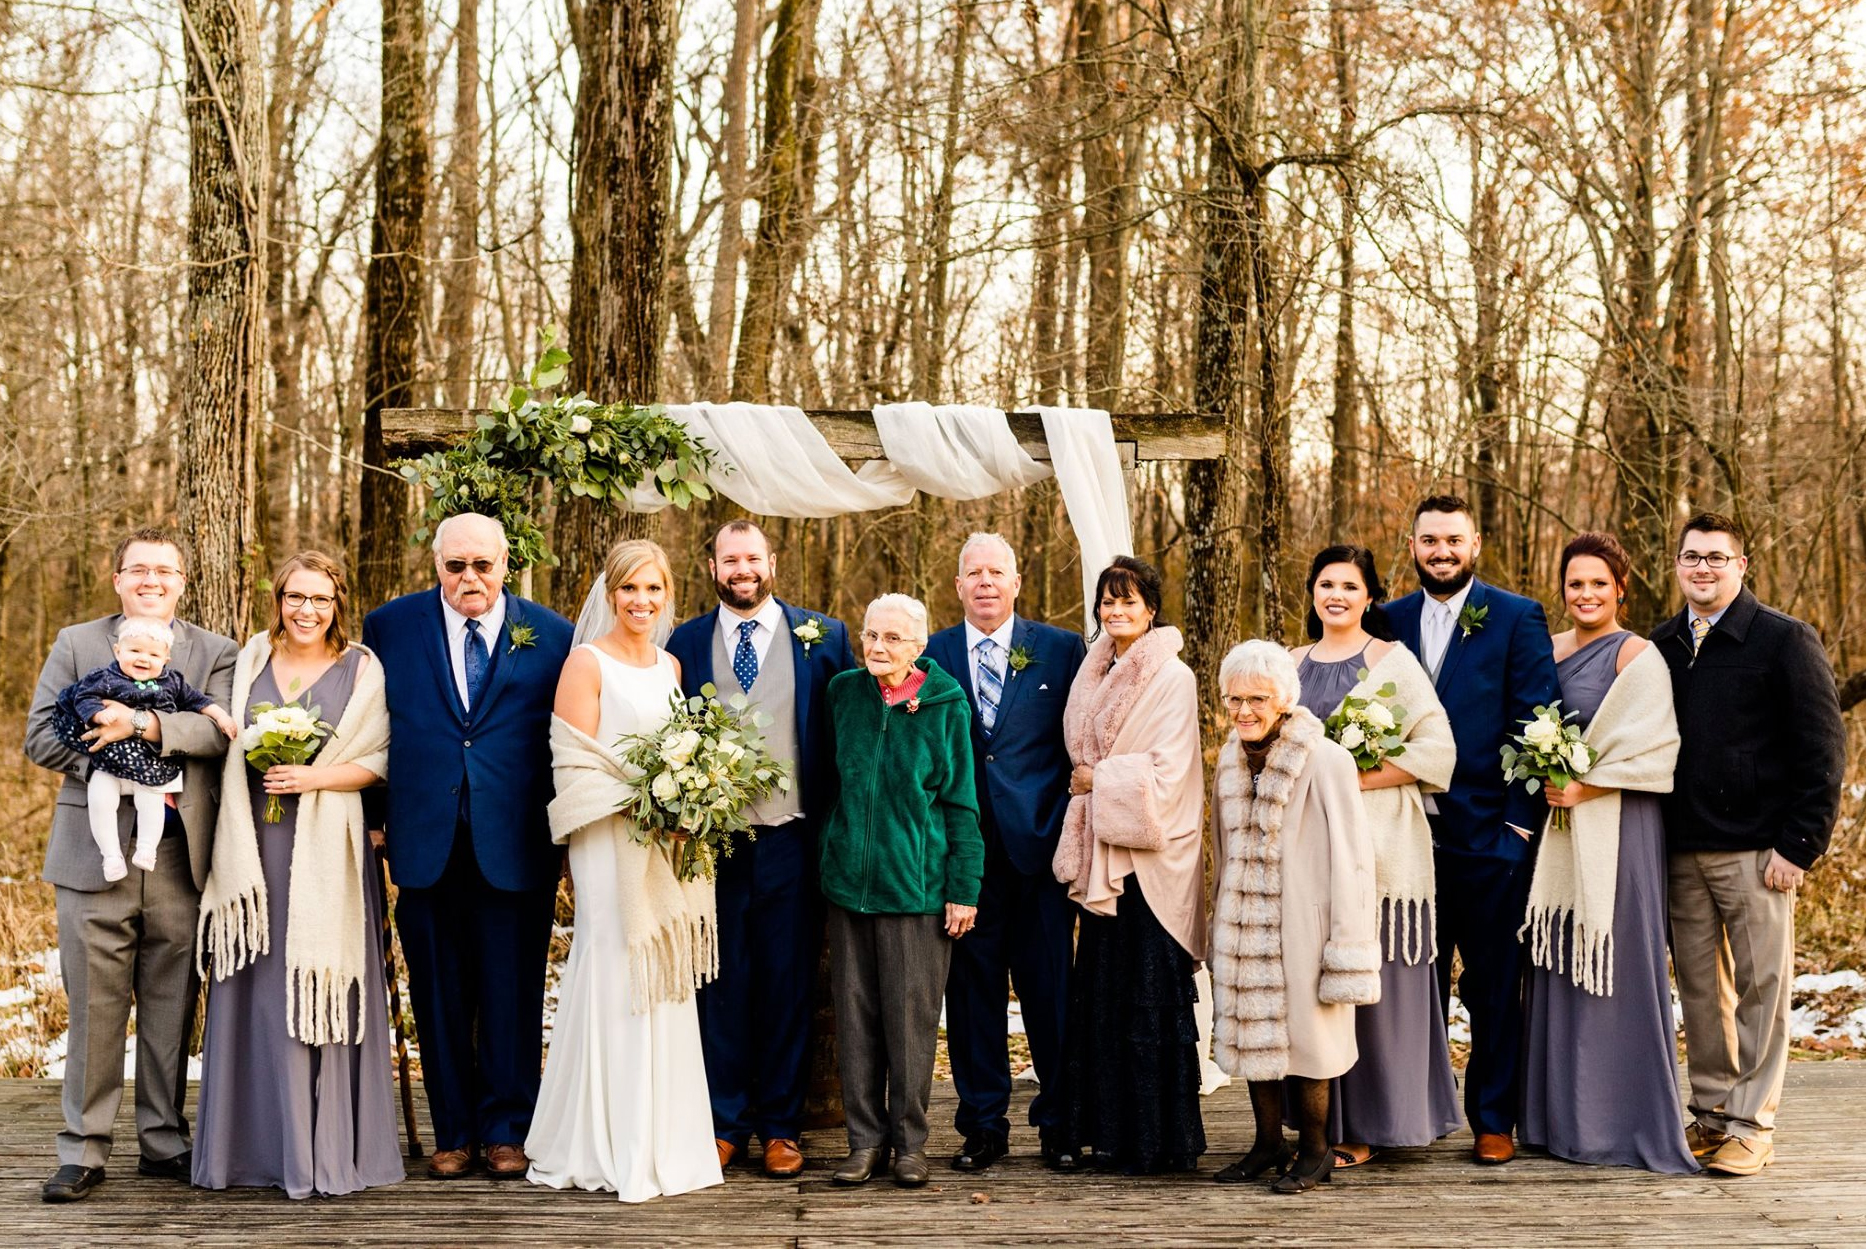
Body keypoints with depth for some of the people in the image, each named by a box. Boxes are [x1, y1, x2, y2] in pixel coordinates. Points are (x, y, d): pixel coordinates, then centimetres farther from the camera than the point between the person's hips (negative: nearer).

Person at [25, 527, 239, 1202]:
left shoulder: (215, 653, 10)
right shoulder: (76, 644, 11)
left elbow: (220, 729, -7)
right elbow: (41, 737, 1)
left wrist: (142, 725, -20)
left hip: (180, 855, 1)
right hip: (96, 850, -1)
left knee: (171, 1007, 7)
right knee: (93, 1008, 0)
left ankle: (164, 1141, 19)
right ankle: (83, 1151, 9)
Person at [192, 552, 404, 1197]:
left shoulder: (361, 669, 3)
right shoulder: (250, 660, 13)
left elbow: (379, 760, -2)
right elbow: (228, 746, 16)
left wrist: (314, 777, -15)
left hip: (325, 849, -3)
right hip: (255, 846, 3)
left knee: (319, 991, -4)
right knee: (255, 990, 4)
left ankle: (325, 1149, 2)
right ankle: (255, 1143, 12)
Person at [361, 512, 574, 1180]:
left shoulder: (552, 636, 4)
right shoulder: (389, 626, 7)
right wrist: (376, 817, 4)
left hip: (517, 846, -1)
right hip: (425, 844, 1)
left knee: (512, 994, 4)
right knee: (439, 995, 8)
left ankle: (506, 1130, 17)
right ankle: (453, 1132, 20)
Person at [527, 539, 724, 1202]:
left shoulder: (672, 666, 14)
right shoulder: (587, 662, -5)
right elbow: (577, 768, -11)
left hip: (670, 844, 6)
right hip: (611, 842, -6)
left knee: (665, 983, 8)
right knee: (615, 979, -6)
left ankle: (665, 1141, 16)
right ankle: (607, 1147, 4)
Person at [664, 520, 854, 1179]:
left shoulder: (824, 636, 4)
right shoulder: (685, 642, 8)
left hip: (790, 836, -1)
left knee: (789, 982, 5)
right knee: (720, 982, 5)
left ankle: (781, 1125, 16)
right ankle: (724, 1121, 16)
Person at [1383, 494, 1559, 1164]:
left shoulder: (1517, 617, -1)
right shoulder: (1391, 622, 10)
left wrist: (1519, 821, -10)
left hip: (1489, 833, -3)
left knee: (1494, 987, 7)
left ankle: (1494, 1121, 17)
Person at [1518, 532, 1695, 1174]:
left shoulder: (1636, 656, -6)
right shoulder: (1548, 651, 12)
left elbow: (1652, 752, -13)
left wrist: (1585, 789, -16)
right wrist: (1543, 787, 2)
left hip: (1616, 827, -6)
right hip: (1555, 828, 6)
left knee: (1613, 965, -2)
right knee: (1557, 966, 9)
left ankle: (1623, 1121, 7)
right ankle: (1564, 1114, 18)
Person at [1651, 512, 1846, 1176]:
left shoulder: (1786, 640, -2)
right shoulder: (1659, 646, 11)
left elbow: (1823, 747, -5)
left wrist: (1800, 844, -11)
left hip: (1757, 848, -4)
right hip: (1681, 850, 4)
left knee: (1760, 986, 1)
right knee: (1699, 989, 9)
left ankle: (1750, 1124, 9)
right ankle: (1710, 1112, 20)